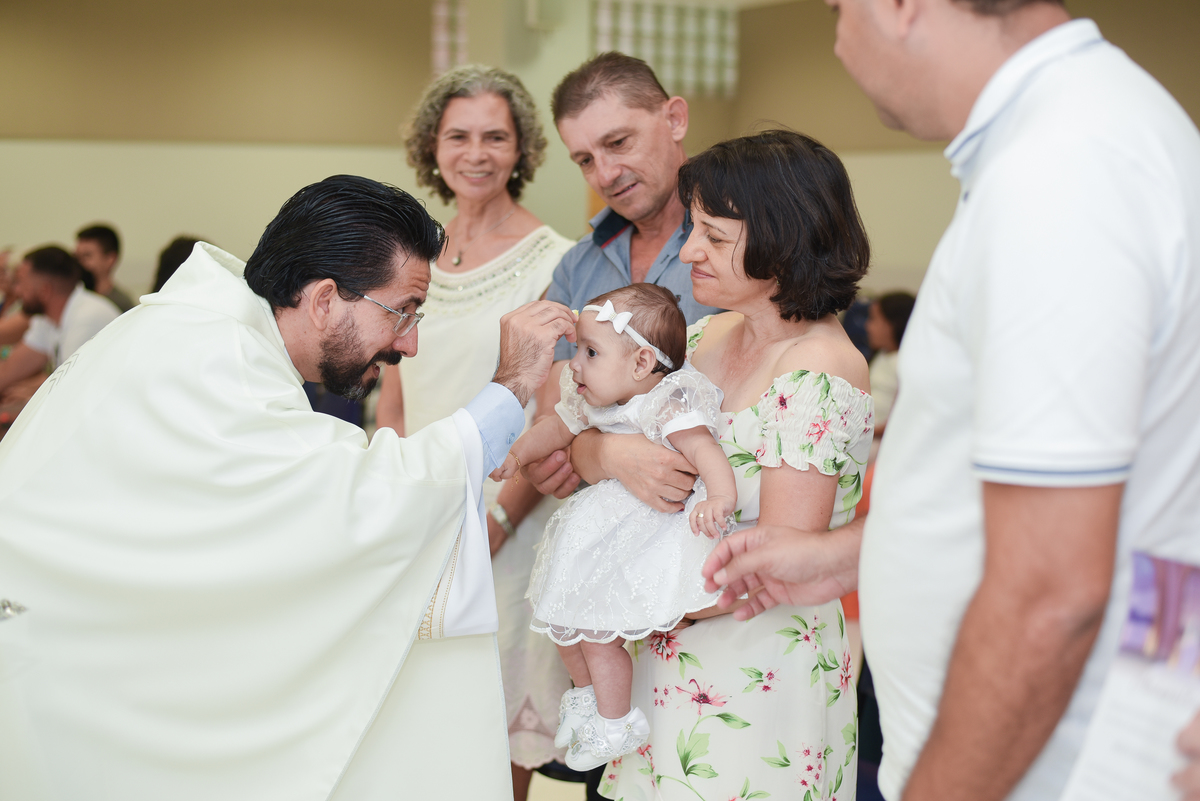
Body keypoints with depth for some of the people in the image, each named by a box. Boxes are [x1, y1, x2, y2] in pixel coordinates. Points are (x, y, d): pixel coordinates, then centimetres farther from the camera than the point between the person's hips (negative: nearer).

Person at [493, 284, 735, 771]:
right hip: (604, 527, 9)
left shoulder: (669, 407, -26)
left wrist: (719, 499, -56)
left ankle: (615, 723, 14)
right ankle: (585, 692, 39)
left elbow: (706, 451, -39)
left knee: (596, 629, -8)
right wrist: (516, 454, 9)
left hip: (653, 527, -9)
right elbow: (558, 428, 19)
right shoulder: (591, 402, 0)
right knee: (562, 615, 13)